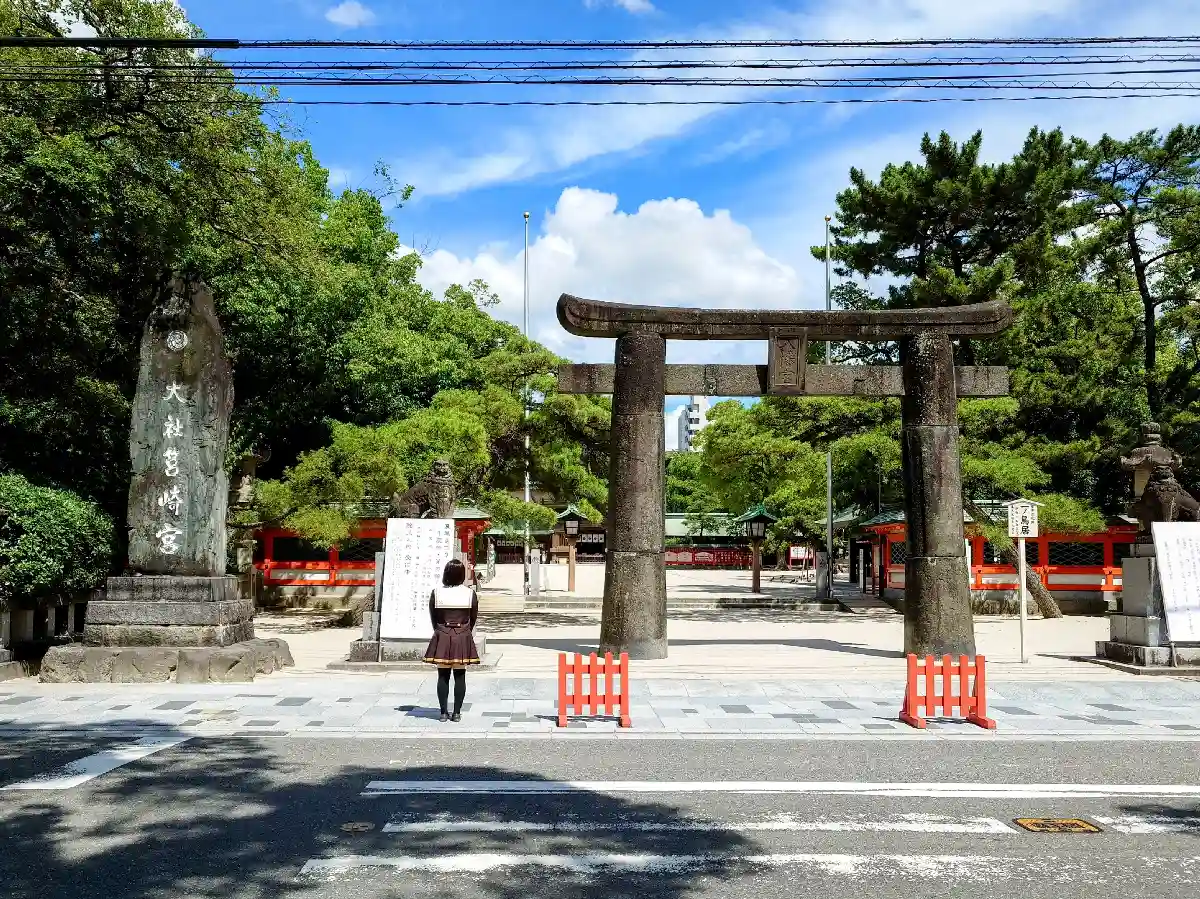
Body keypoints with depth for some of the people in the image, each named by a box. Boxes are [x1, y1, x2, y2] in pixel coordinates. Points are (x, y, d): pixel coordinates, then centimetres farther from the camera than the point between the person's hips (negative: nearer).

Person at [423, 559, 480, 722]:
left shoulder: (436, 593, -4)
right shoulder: (470, 594, -4)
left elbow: (433, 617, 3)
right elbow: (474, 618, 3)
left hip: (442, 638, 0)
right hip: (463, 638, 0)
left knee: (443, 676, 7)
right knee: (460, 676, 6)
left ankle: (444, 712, 10)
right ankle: (457, 712, 8)